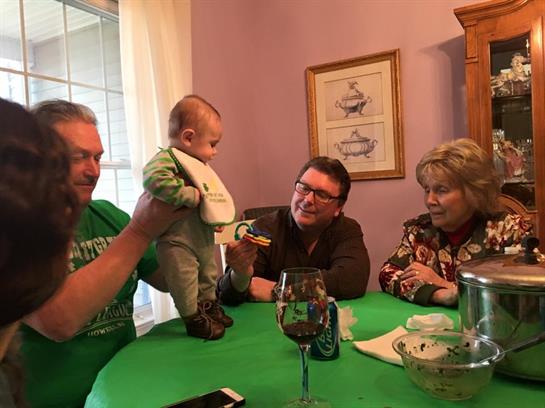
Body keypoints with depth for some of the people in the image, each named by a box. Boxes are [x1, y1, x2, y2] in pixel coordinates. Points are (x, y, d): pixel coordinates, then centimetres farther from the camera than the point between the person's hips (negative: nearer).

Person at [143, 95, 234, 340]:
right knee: (185, 283, 1)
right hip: (178, 241, -10)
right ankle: (194, 320, 20)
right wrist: (189, 195, -32)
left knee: (209, 277, 24)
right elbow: (153, 179, -39)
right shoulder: (167, 159, -18)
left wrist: (216, 217, 10)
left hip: (204, 237, 10)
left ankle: (209, 307, 44)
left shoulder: (198, 166, 13)